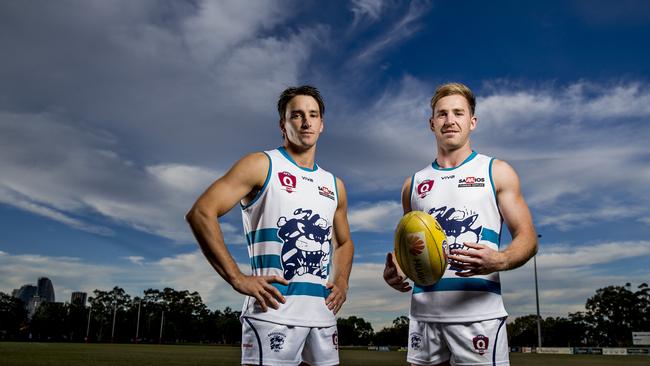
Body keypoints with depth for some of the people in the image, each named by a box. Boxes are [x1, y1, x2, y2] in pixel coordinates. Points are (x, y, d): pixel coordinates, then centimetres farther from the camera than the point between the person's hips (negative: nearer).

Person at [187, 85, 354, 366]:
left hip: (322, 314, 6)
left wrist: (341, 282, 10)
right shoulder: (261, 165, -1)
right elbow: (201, 213, -10)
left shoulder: (334, 185, 17)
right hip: (274, 312, -6)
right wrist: (237, 278, -15)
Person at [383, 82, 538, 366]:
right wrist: (393, 271, -2)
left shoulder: (497, 172, 5)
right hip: (424, 313, 3)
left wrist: (499, 261, -20)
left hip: (478, 312, -3)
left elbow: (527, 238, 1)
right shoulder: (414, 184, 14)